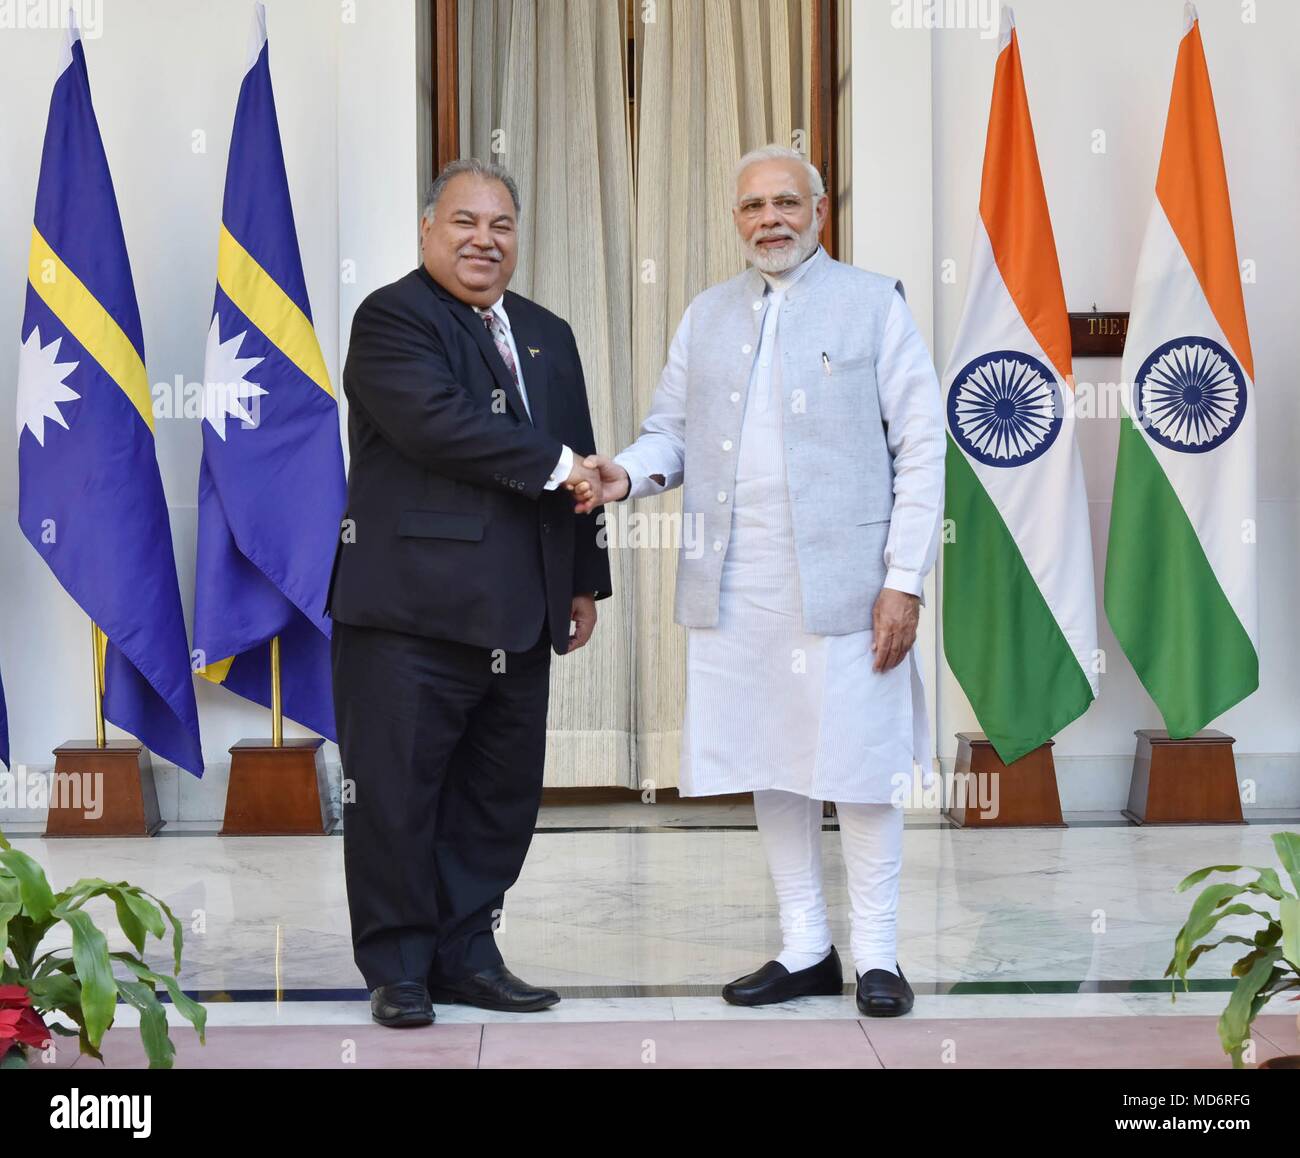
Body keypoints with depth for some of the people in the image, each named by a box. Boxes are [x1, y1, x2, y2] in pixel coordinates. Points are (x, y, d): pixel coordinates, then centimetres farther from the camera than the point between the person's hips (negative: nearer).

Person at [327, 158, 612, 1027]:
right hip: (409, 606, -7)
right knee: (397, 792, -1)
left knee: (502, 794, 10)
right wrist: (555, 464, -13)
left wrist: (584, 580, 17)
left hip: (518, 618, 7)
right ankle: (399, 968, 11)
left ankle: (466, 954, 22)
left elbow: (579, 462, 21)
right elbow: (437, 422, -20)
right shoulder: (392, 319, -4)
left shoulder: (548, 336, 19)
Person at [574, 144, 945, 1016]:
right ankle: (805, 951, 21)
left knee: (861, 767, 0)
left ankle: (878, 954, 13)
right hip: (738, 588, 4)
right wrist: (630, 473, -9)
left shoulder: (873, 303, 2)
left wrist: (905, 580, -10)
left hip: (843, 581, -4)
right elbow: (673, 430, 16)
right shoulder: (708, 315, 16)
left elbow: (920, 446, -2)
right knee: (771, 766, 10)